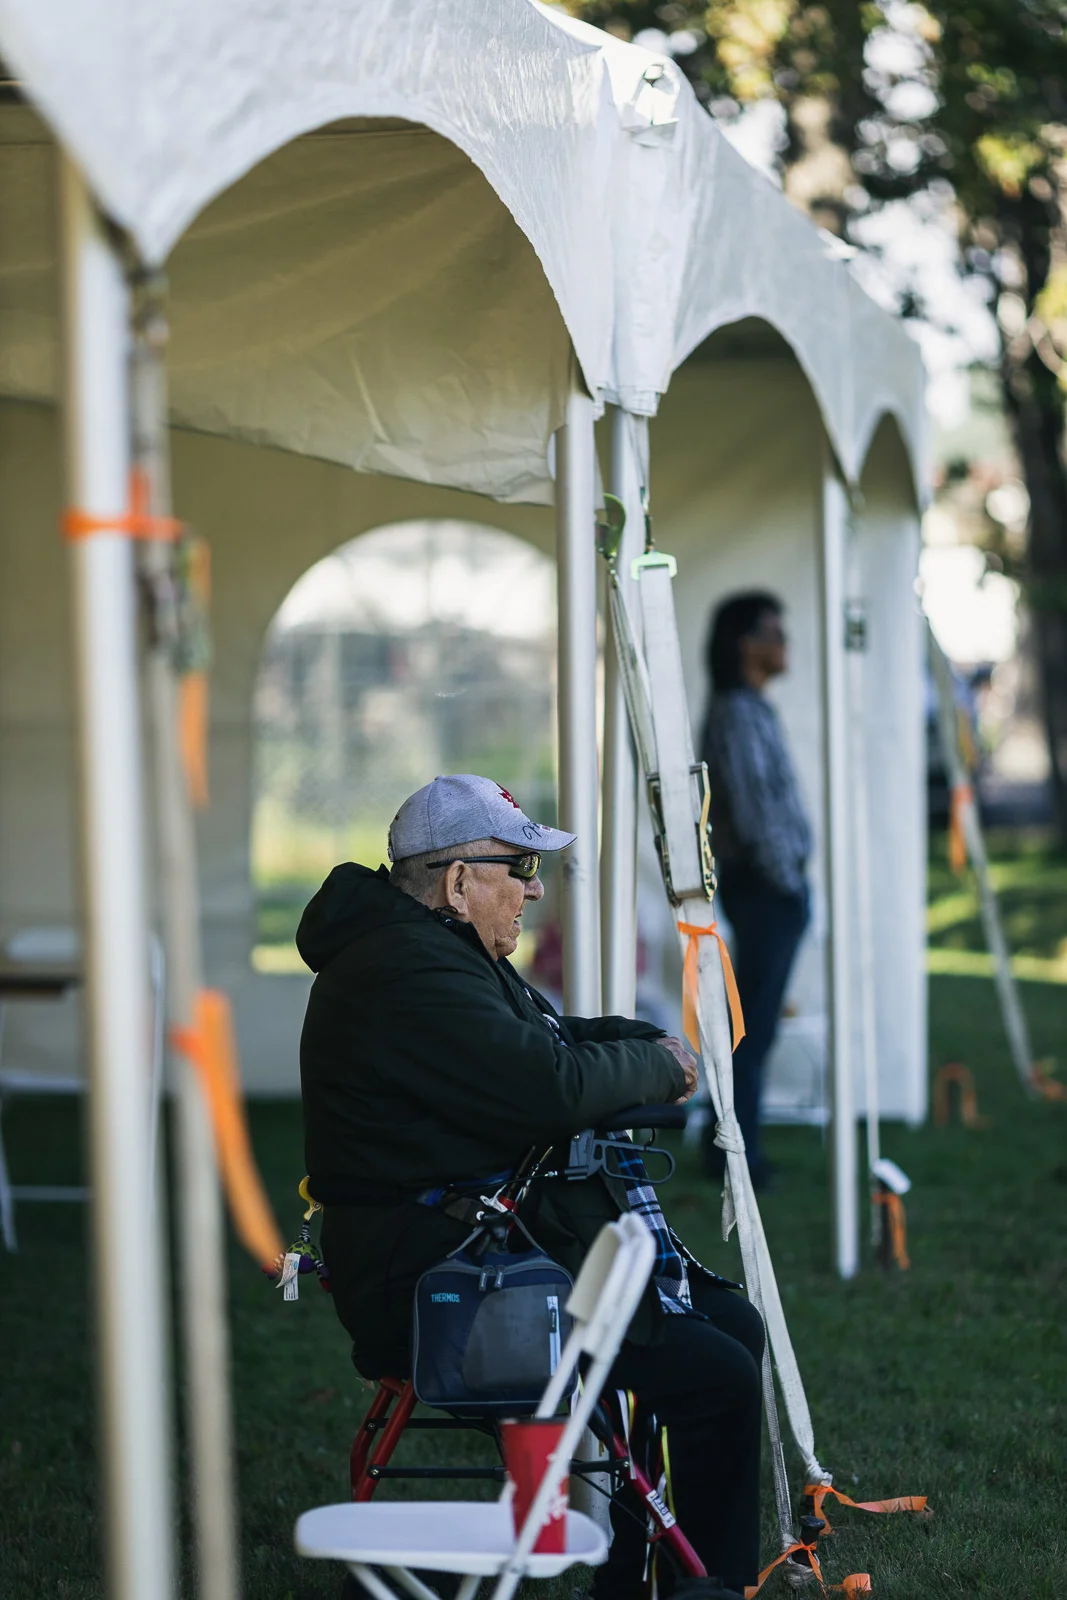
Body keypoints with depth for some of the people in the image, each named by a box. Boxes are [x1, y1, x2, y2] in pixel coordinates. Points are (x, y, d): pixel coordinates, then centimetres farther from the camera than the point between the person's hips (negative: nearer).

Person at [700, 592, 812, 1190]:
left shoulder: (751, 709, 16)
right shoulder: (738, 713, -15)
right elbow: (754, 810, -20)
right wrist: (789, 882, -16)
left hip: (769, 884, 10)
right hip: (765, 884, -10)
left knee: (753, 1021, 13)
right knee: (753, 1023, -6)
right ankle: (737, 1151, -3)